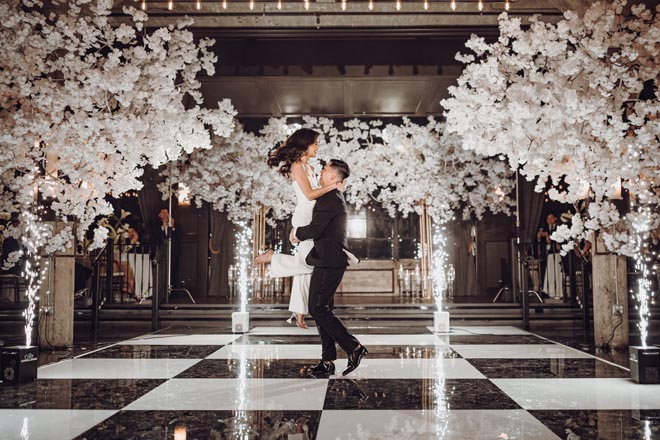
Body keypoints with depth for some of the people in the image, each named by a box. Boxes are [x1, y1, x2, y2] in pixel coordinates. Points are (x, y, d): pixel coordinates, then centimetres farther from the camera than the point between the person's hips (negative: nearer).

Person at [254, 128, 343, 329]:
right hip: (303, 217, -9)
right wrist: (332, 186, -12)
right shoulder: (297, 166, -8)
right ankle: (272, 258, 1)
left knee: (306, 266, 8)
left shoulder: (309, 167, 19)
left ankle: (299, 313, 12)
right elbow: (309, 194, -15)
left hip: (310, 218, 9)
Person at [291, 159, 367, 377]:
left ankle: (354, 347, -7)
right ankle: (328, 360, 11)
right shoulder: (335, 198, 20)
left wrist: (297, 232, -1)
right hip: (328, 261, 10)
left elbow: (315, 230, -20)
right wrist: (299, 233, 17)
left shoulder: (330, 198, -14)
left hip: (328, 262, -10)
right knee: (322, 309, 10)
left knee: (318, 308, -9)